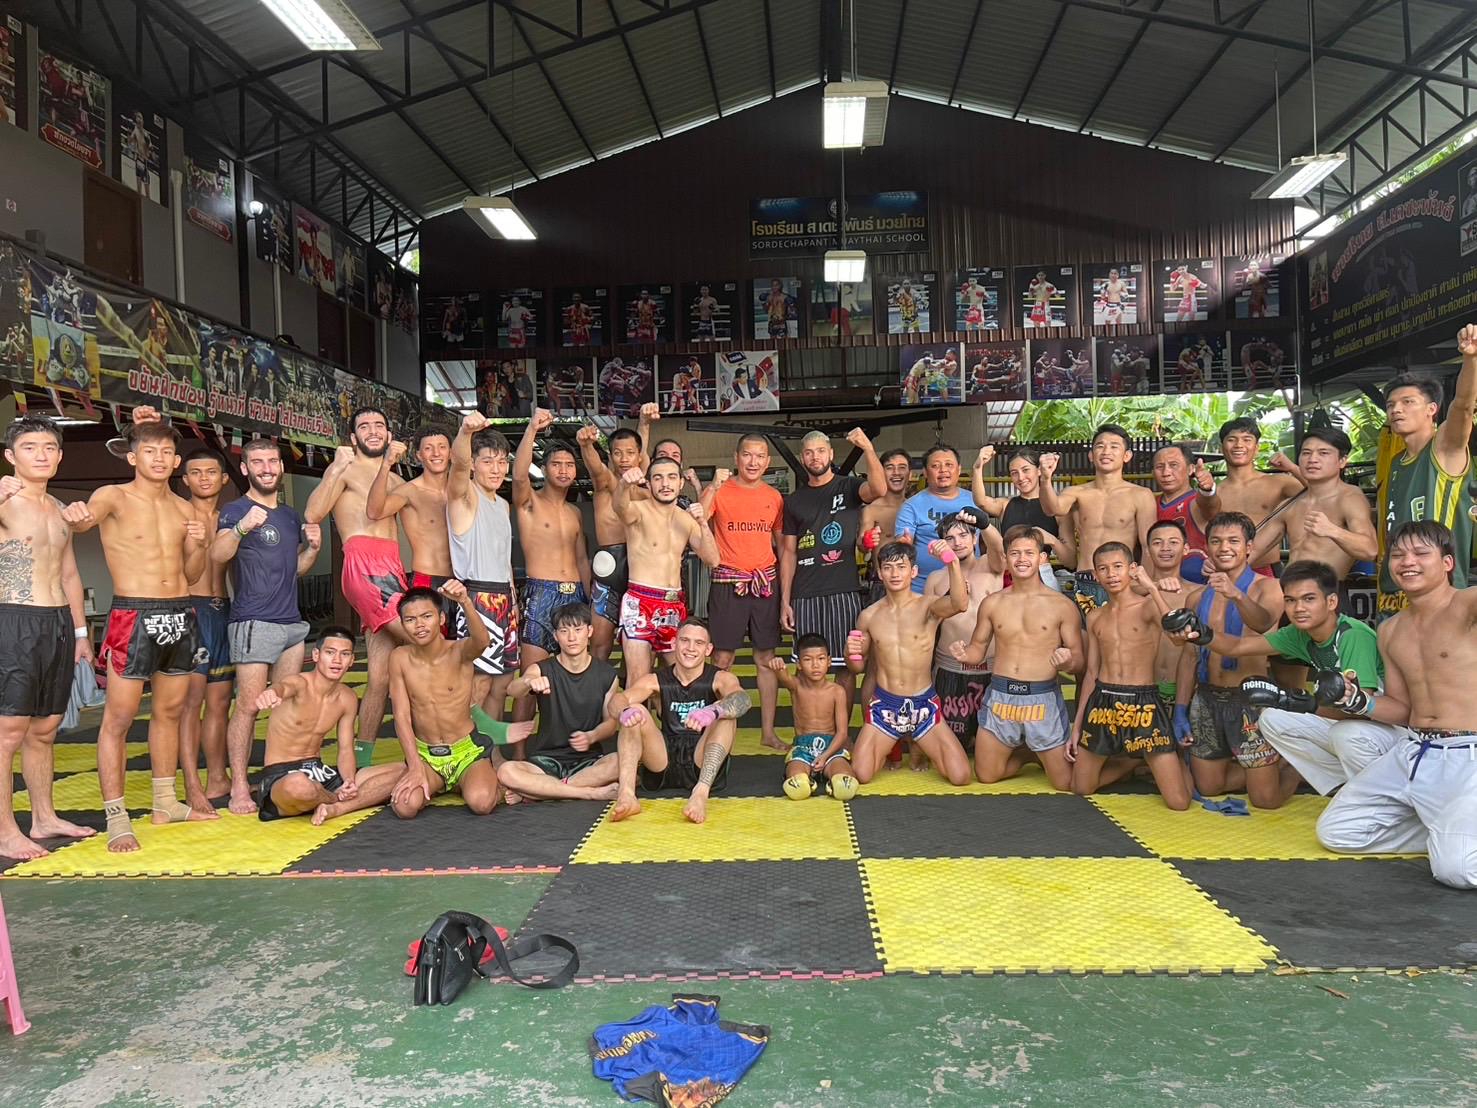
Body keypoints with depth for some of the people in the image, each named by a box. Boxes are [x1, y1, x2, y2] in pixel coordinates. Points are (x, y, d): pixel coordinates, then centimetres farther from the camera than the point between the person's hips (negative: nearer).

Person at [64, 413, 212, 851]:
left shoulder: (183, 508, 12)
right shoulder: (114, 497, -3)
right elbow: (89, 516, -27)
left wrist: (198, 546, -4)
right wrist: (75, 516, -50)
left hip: (181, 616, 6)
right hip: (133, 617, -6)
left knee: (169, 711, 14)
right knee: (119, 717, -5)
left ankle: (165, 803, 25)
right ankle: (116, 818, 0)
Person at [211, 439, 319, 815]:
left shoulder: (291, 515, 18)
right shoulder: (235, 510, -2)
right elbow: (217, 554, -19)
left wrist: (313, 547, 8)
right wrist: (241, 528, -36)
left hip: (292, 622, 7)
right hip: (254, 622, -7)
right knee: (249, 705, -9)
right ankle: (239, 788, -4)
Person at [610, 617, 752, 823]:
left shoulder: (719, 678, -1)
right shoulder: (657, 680, 6)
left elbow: (743, 699, -24)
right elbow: (617, 700, -11)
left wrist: (713, 712, -47)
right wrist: (624, 711, -38)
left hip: (703, 765, -2)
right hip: (662, 766, 2)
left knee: (726, 715, -24)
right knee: (635, 712, -18)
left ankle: (701, 792, -38)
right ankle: (625, 795, -35)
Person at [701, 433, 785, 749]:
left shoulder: (774, 496, 10)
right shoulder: (720, 491, -1)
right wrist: (713, 487, -23)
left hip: (765, 584, 3)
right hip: (727, 584, -3)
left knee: (766, 659, 8)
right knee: (722, 659, -1)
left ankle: (768, 732, 17)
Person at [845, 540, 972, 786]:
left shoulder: (928, 607, -7)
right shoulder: (868, 616, 0)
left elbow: (960, 604, -32)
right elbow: (858, 667, 11)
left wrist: (951, 560, -46)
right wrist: (851, 654, -13)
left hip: (924, 703, -1)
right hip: (884, 703, 1)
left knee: (961, 777, -9)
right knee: (860, 776, -11)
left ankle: (919, 747, 25)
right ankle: (888, 747, 25)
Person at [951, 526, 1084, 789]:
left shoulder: (1062, 606, -2)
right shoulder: (992, 604, 6)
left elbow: (1079, 659, -1)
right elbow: (978, 650, 11)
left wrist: (1068, 662, -24)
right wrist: (963, 654, -11)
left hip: (1043, 698, -2)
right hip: (1000, 697, 3)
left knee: (1066, 783, 1)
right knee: (986, 776, 11)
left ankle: (1043, 755, 34)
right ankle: (1027, 754, 38)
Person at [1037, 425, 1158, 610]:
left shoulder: (1141, 496, 2)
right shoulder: (1077, 492, 8)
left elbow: (1149, 548, 0)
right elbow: (1055, 508, -13)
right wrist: (1046, 479, -32)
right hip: (1084, 586, 2)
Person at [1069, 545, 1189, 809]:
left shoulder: (1148, 606, -4)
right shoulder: (1095, 617, 10)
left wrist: (1151, 587, -23)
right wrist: (1077, 726, 15)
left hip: (1143, 702, -4)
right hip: (1102, 702, 4)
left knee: (1178, 803, -5)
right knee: (1080, 789, 11)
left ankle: (1151, 762, 28)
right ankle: (1135, 762, 35)